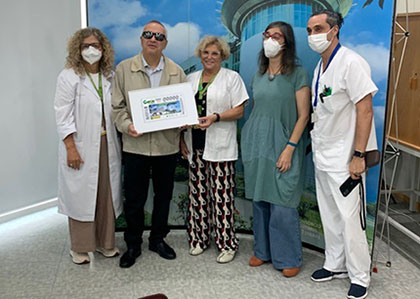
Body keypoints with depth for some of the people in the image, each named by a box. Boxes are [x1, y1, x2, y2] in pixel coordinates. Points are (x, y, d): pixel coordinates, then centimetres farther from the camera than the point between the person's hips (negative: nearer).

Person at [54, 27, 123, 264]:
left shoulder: (109, 76, 9)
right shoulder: (69, 77, -4)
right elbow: (63, 116, -8)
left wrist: (118, 143, 6)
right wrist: (71, 149, -14)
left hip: (107, 145, 4)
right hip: (81, 148, -4)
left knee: (107, 194, 10)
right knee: (81, 195, 4)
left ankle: (106, 242, 25)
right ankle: (80, 248, 19)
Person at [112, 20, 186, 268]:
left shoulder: (177, 71, 6)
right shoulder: (124, 69, 2)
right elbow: (117, 106, 1)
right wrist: (127, 125, -17)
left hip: (167, 144, 2)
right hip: (136, 144, -2)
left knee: (164, 195, 14)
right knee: (134, 198, 5)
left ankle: (158, 239, 32)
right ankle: (133, 245, 23)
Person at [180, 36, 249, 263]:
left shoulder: (232, 77, 2)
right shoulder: (192, 78, 16)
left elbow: (239, 111, -4)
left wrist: (215, 117, -18)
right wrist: (182, 138, 9)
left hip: (220, 148, -5)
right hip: (195, 146, 5)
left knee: (222, 195, -4)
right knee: (198, 193, 9)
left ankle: (227, 244, 6)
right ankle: (199, 238, 21)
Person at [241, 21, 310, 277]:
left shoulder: (297, 74, -5)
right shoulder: (259, 75, 12)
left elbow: (303, 115, -9)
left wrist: (289, 149, -16)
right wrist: (249, 143, 11)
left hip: (281, 146, -6)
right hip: (256, 144, 6)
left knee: (282, 205, -4)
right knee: (259, 201, 12)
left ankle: (289, 259, 13)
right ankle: (263, 250, 27)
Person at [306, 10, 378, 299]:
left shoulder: (351, 63, -13)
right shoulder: (319, 67, 11)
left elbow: (365, 111, -17)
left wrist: (358, 156, -20)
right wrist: (316, 144, 11)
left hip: (345, 156, -8)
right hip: (322, 155, 8)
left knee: (349, 218, -2)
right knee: (330, 216, 15)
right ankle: (336, 265, 31)